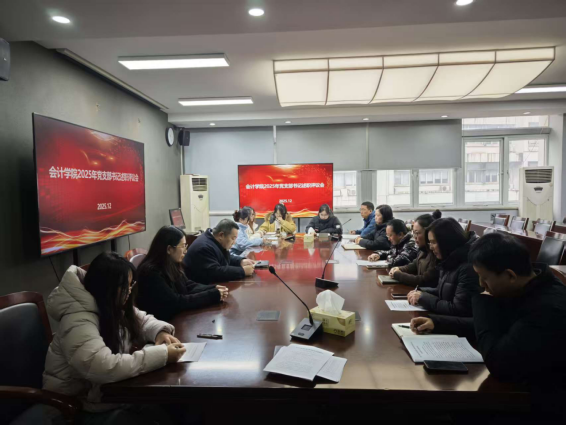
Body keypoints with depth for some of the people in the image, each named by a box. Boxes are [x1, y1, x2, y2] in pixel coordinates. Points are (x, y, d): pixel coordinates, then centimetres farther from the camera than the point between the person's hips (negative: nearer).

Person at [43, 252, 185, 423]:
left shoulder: (114, 306, 0)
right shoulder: (78, 323, -29)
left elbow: (143, 320, 12)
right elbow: (105, 368, -40)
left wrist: (160, 332, -12)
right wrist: (163, 354, -36)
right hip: (85, 408, -8)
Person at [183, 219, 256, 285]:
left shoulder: (216, 242, 5)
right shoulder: (204, 248, -25)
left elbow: (226, 258, 20)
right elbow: (215, 273, -33)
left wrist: (241, 261, 1)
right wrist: (243, 271, -28)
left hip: (212, 285, 9)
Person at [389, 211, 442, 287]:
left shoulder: (437, 252, -24)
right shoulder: (424, 249, 4)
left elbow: (424, 281, -23)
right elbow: (415, 265, 20)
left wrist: (397, 275, -14)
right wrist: (399, 269, 1)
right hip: (420, 290, 7)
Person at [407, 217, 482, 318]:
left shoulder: (468, 267, -22)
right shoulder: (450, 261, 5)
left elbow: (458, 310, -22)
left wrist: (423, 297, -16)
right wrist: (421, 292, 1)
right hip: (445, 318, 8)